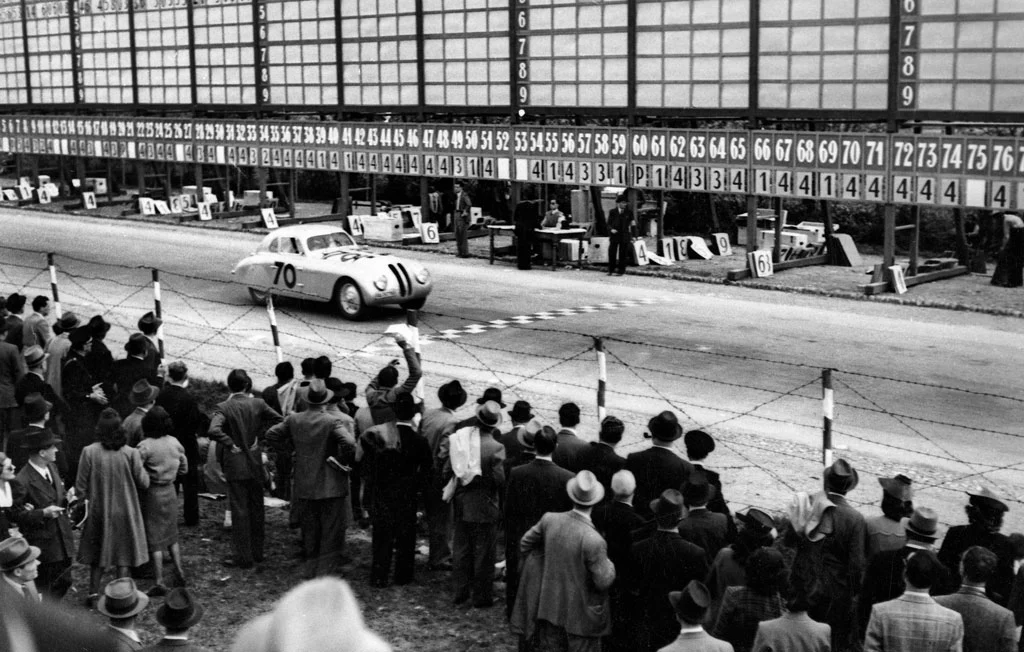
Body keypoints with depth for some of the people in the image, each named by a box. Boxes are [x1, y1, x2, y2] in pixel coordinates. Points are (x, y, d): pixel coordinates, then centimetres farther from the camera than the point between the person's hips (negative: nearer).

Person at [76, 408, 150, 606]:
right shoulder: (131, 453, -16)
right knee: (123, 555, 13)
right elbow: (144, 483, -7)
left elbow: (81, 488, -10)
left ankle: (93, 594, 21)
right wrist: (141, 465, 9)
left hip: (99, 511, 1)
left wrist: (84, 497, 10)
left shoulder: (89, 452, -16)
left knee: (97, 553, 19)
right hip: (125, 512, -1)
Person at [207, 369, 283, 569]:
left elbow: (214, 430, -27)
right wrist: (259, 434, 5)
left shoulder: (223, 408, -13)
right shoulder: (258, 404, -2)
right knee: (256, 508, 14)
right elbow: (278, 420, 3)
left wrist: (230, 444, -14)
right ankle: (257, 551, 24)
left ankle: (243, 556, 5)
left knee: (239, 510, 2)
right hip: (255, 462, 4)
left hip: (235, 464, -4)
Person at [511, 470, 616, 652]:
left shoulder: (549, 520, -11)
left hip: (549, 607, 5)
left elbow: (526, 543, 6)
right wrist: (609, 564, 1)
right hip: (581, 614, -5)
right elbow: (604, 581, -18)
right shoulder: (593, 541, -27)